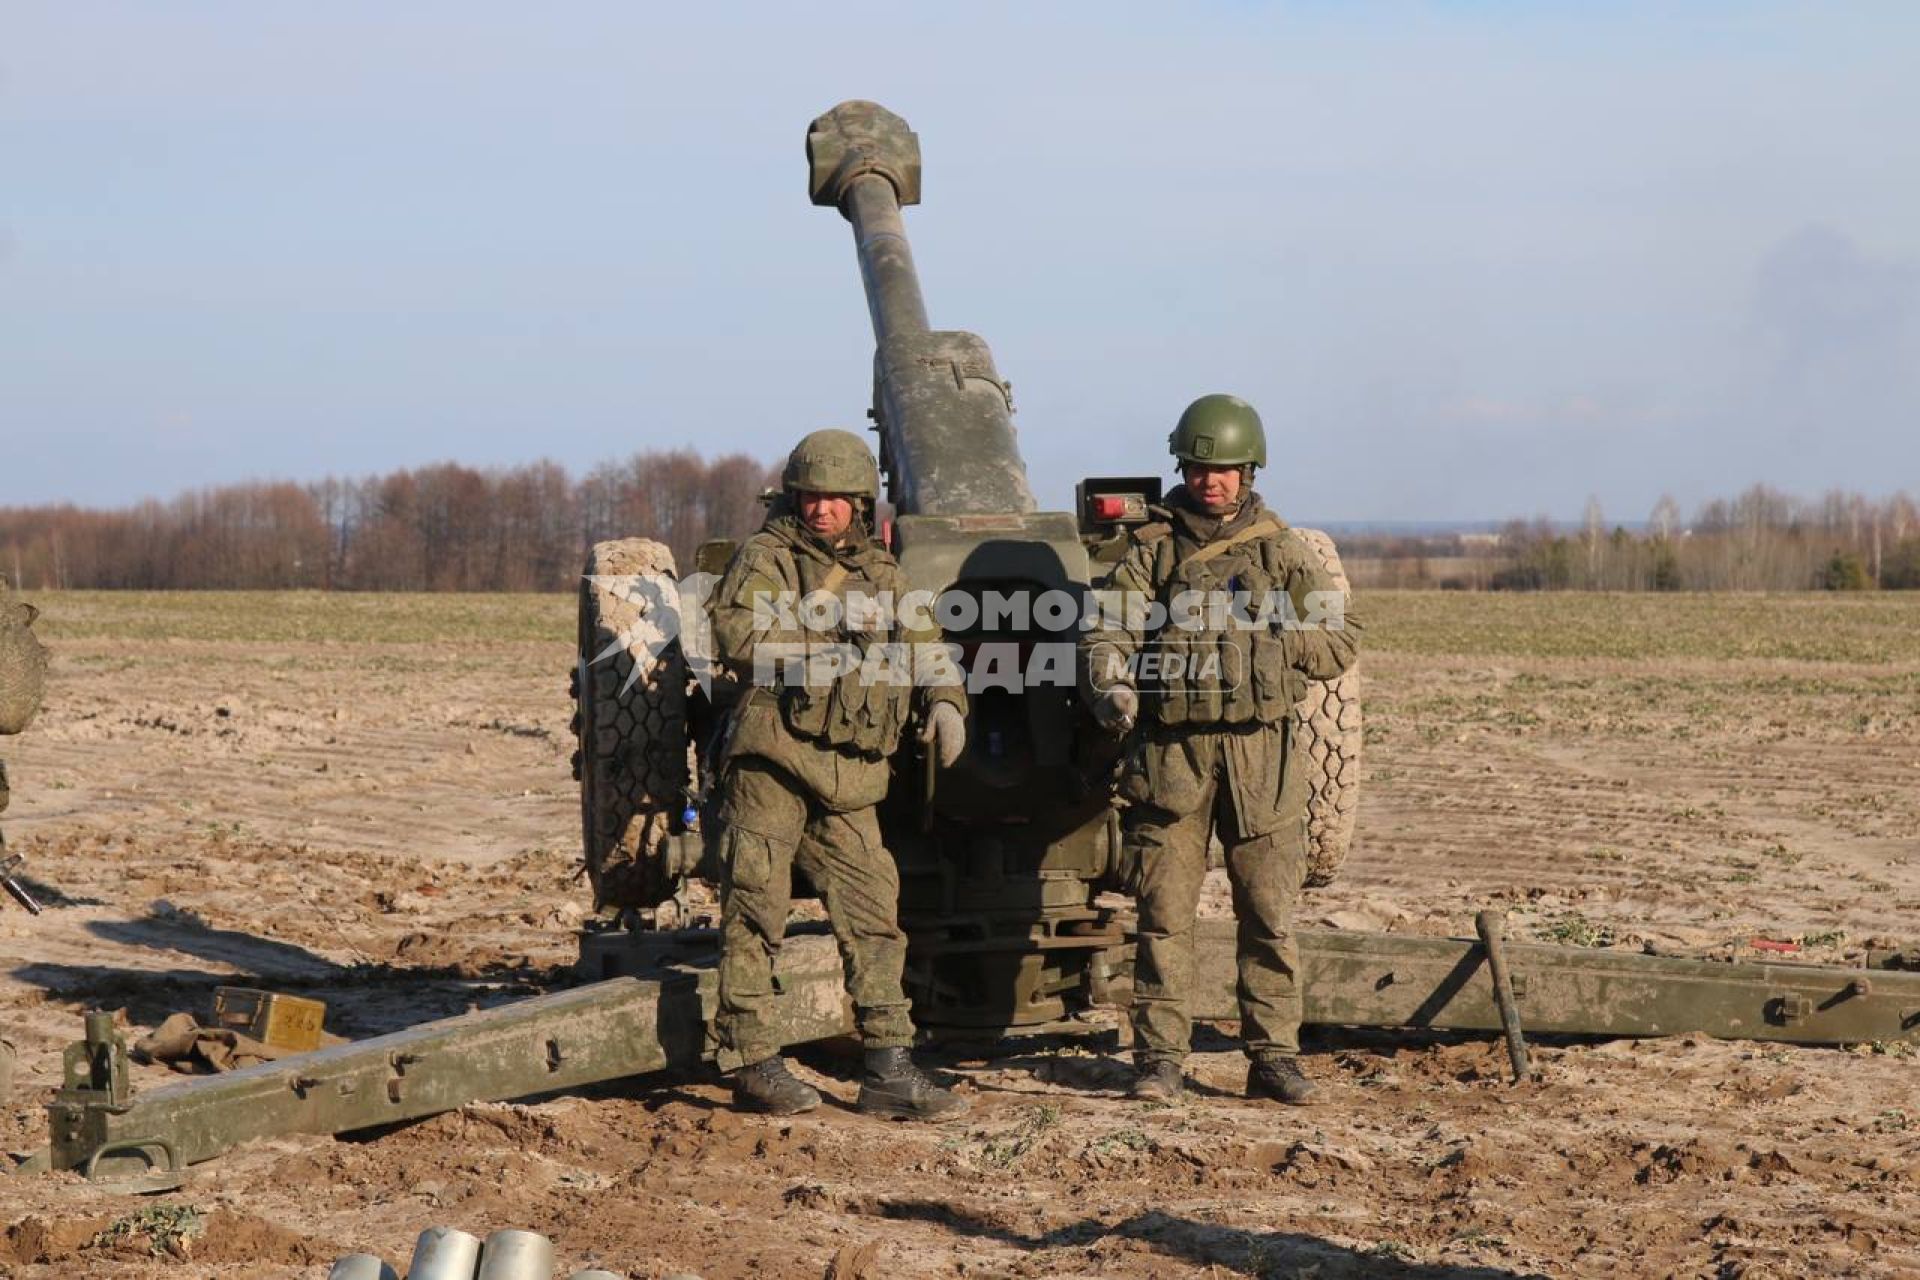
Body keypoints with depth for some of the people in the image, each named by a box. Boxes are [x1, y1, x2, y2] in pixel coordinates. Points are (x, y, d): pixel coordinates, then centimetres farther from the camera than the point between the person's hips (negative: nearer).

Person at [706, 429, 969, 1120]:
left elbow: (922, 643, 17)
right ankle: (751, 1061, 6)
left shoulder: (880, 572, 18)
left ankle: (888, 1069, 7)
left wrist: (943, 702, -3)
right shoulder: (764, 559, 0)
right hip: (771, 757, -5)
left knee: (873, 917, 3)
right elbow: (736, 634, -16)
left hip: (848, 777, 5)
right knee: (756, 912, -2)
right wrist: (835, 645, -17)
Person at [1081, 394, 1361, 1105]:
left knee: (1270, 914, 2)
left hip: (1260, 755, 1)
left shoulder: (1282, 550, 10)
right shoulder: (1151, 548, 9)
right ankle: (1159, 1058, 6)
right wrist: (1111, 687, -21)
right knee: (1164, 912, 0)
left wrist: (1268, 641, -9)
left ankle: (1273, 1057, 8)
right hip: (1169, 753, -1)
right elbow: (1105, 631, 0)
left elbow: (1340, 639, 8)